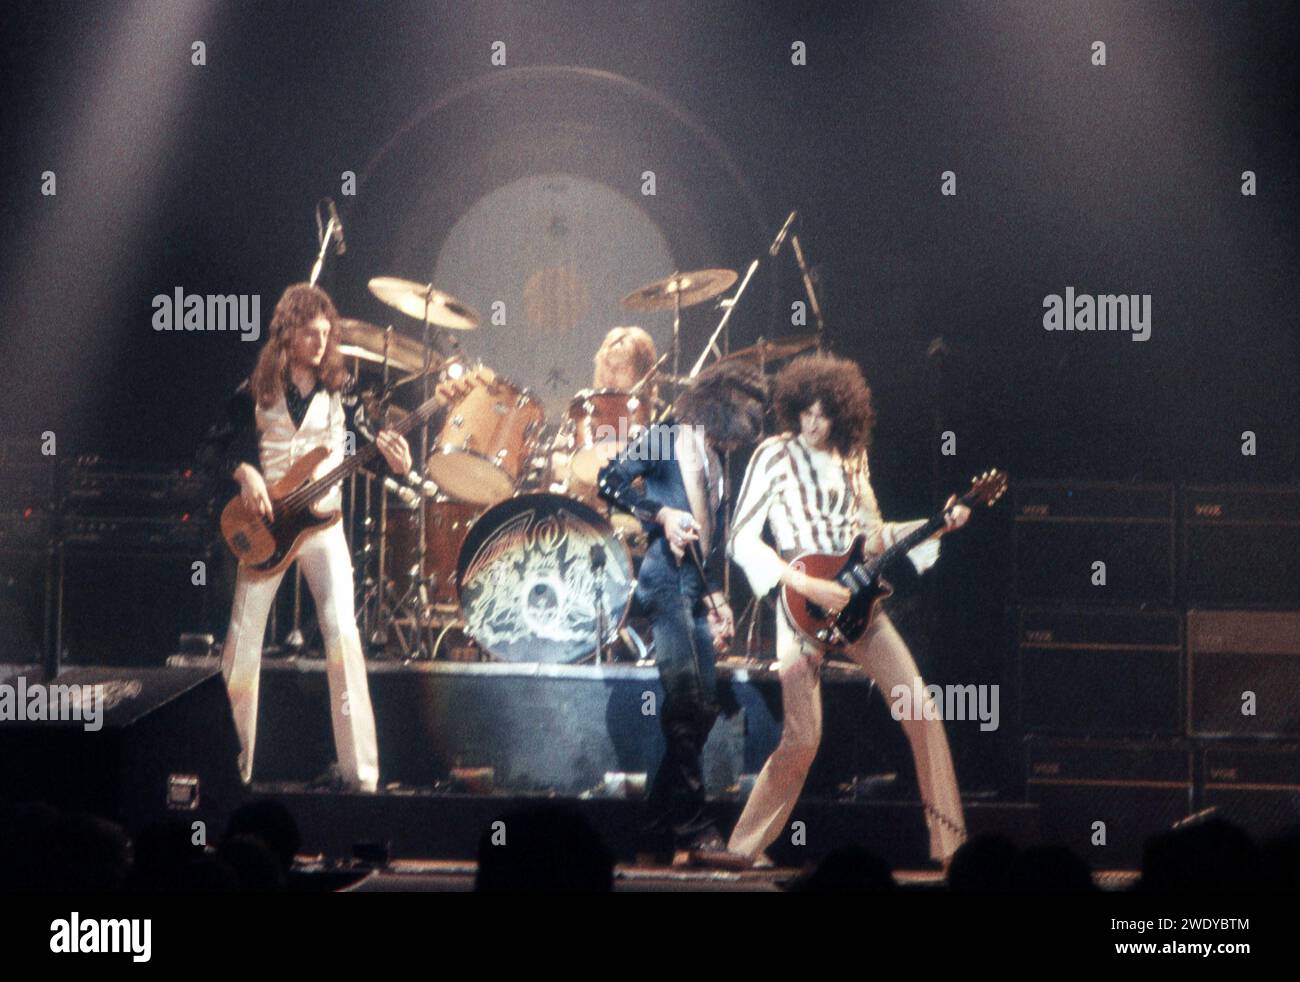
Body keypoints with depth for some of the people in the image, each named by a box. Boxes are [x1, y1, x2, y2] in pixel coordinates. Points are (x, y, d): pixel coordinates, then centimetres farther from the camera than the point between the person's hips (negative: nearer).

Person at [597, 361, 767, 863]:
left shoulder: (717, 462, 23)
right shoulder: (668, 438, 0)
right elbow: (609, 482, -8)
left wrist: (717, 596, 16)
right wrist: (661, 514, -16)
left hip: (697, 583, 8)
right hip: (664, 573, -8)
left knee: (703, 705, 3)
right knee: (686, 695, -17)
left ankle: (660, 813, 11)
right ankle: (690, 822, -19)